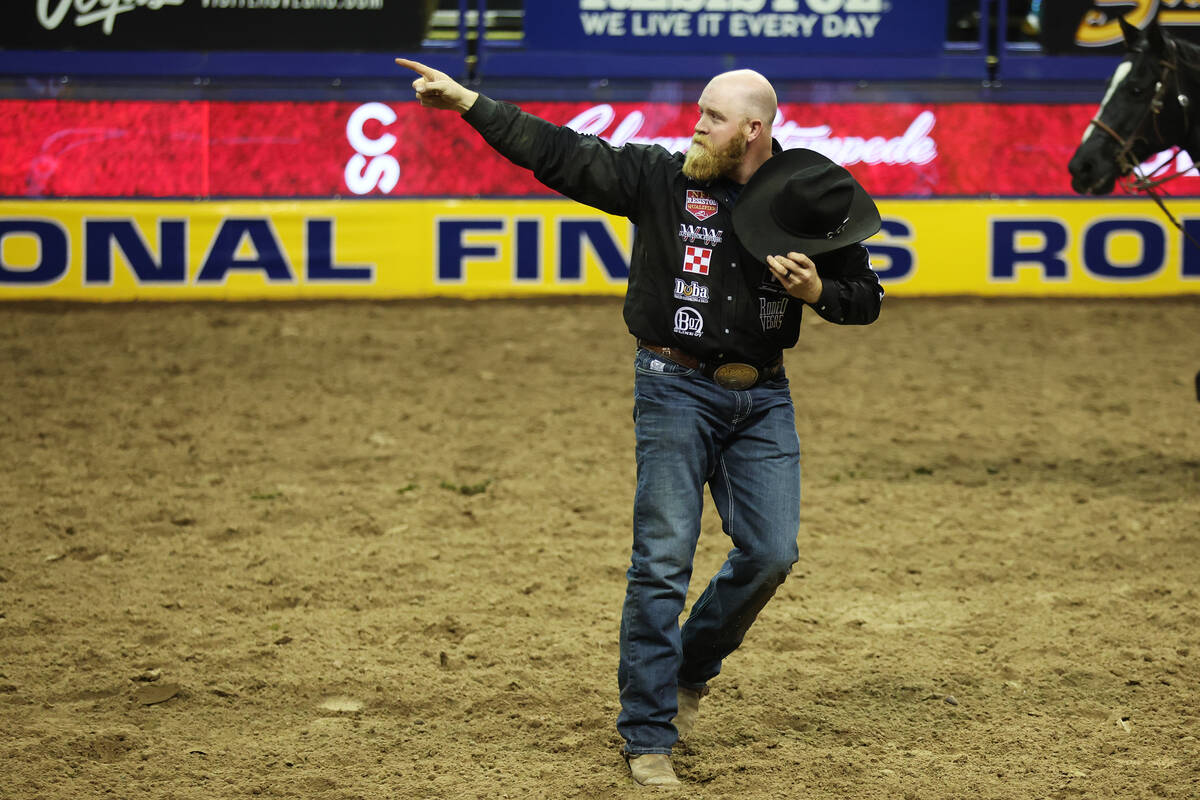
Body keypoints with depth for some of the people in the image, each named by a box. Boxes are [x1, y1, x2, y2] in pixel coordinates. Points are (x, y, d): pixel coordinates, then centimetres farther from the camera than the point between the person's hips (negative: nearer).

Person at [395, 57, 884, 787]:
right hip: (677, 390, -2)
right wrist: (467, 101, -11)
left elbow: (866, 299, 9)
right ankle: (649, 736, 1)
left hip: (763, 398, 2)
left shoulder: (807, 204, 1)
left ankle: (691, 668, 26)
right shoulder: (660, 177, -3)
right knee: (663, 561, -6)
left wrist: (819, 293, -13)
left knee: (771, 553, -2)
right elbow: (560, 152, -5)